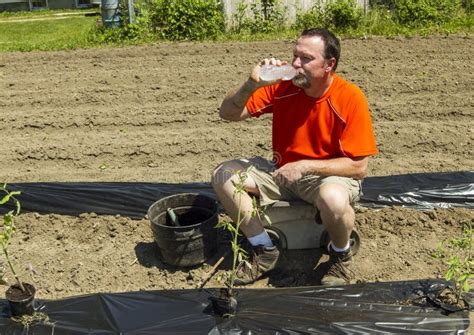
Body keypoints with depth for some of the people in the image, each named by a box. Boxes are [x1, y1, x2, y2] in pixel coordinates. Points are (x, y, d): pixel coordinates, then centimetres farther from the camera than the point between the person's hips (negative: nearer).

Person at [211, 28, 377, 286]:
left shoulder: (350, 98, -19)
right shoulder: (281, 85, -9)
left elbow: (358, 167, -18)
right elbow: (227, 114, -9)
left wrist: (304, 166, -25)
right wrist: (252, 84, -27)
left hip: (330, 176, -4)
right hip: (282, 172, 5)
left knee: (334, 199, -40)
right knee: (223, 176, -11)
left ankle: (341, 254, -3)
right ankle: (265, 251, 2)